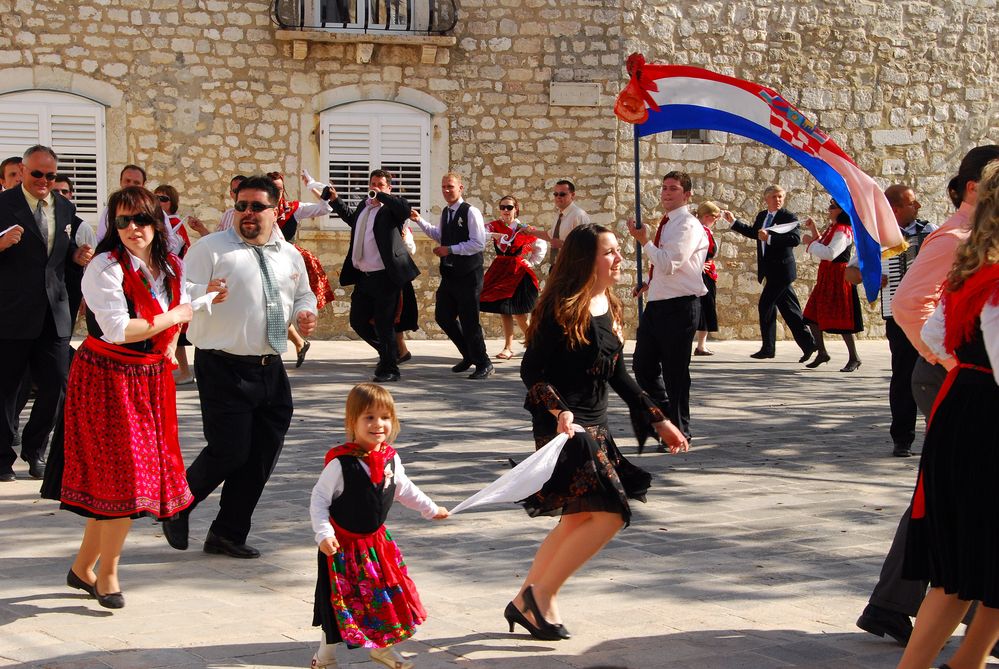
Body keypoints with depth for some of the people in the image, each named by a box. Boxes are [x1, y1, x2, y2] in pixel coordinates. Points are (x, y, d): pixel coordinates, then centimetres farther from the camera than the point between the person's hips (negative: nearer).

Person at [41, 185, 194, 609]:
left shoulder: (171, 267, 6)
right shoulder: (105, 267, -15)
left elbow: (181, 307, 26)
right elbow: (117, 330, -22)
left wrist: (172, 344, 9)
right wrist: (173, 318, -12)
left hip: (151, 380, 7)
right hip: (108, 379, -6)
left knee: (113, 478, 10)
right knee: (123, 474, -5)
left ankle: (84, 567, 25)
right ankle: (107, 574, 12)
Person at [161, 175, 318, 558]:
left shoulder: (289, 255, 13)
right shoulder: (210, 249, -6)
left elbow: (303, 294, 27)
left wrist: (305, 313, 5)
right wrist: (205, 295, -35)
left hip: (270, 369, 7)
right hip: (224, 369, -6)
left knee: (262, 455, 8)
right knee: (230, 451, -11)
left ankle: (228, 533, 22)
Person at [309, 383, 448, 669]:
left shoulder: (390, 459, -3)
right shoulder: (340, 462, -23)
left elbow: (404, 489, 15)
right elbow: (319, 498, -18)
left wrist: (431, 509, 24)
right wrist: (324, 534, -27)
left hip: (376, 540, 6)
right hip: (343, 543, -6)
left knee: (389, 594, 13)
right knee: (342, 601, 1)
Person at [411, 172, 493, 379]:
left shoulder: (471, 212, -13)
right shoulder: (445, 212, 12)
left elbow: (478, 244, -20)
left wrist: (450, 250, -20)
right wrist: (419, 221, 20)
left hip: (468, 275, -8)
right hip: (449, 274, 8)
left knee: (469, 321, -5)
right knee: (443, 316, 11)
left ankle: (483, 365, 9)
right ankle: (469, 356, 28)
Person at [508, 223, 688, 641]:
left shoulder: (609, 307, 10)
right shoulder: (561, 309, -15)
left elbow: (617, 376, 17)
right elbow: (531, 371, -15)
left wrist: (658, 421, 16)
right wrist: (559, 411, -29)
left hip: (594, 426, 9)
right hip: (565, 427, -9)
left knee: (577, 520, 12)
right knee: (608, 513, -13)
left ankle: (525, 603, 22)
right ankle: (541, 594, -1)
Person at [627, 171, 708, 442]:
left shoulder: (688, 226, -13)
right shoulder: (667, 224, 16)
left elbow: (668, 264, -23)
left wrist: (644, 240, -16)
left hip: (678, 308, -9)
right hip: (656, 305, 9)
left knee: (675, 373, 1)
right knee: (643, 367, 12)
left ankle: (679, 432, 14)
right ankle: (667, 417, 28)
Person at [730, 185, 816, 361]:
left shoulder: (789, 217, -10)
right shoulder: (761, 216, 13)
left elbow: (796, 239, -24)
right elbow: (753, 232, 30)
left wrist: (770, 238, -29)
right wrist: (734, 222, 27)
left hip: (780, 269, -8)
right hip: (771, 271, 8)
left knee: (765, 305, -6)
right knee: (789, 309, 9)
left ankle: (768, 348, 2)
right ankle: (807, 344, 15)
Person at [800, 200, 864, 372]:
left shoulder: (843, 231, -16)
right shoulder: (831, 228, 14)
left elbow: (830, 253, -27)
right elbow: (822, 246, 24)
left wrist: (810, 242, -18)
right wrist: (813, 230, 13)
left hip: (838, 276, -10)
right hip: (826, 276, 10)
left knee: (840, 319, -5)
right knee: (812, 316, 8)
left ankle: (854, 358, 4)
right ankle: (822, 353, 17)